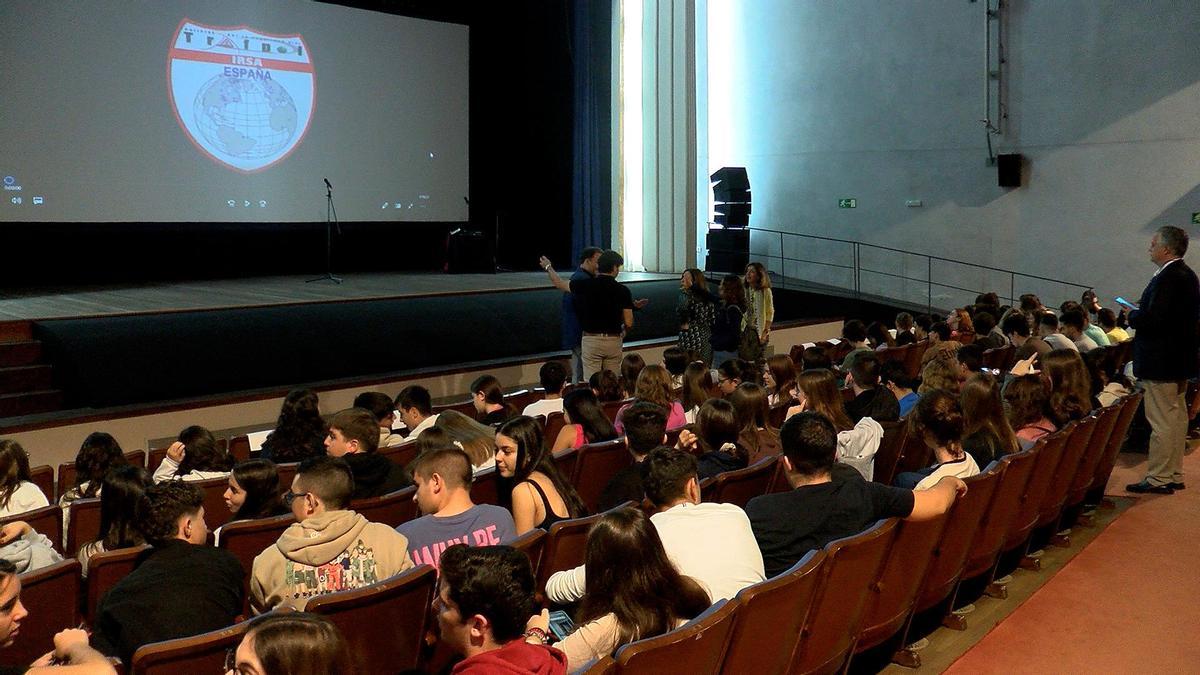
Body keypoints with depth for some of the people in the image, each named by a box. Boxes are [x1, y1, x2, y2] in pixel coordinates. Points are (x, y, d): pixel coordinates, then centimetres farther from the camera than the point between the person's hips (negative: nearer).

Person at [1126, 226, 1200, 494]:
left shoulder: (1167, 278, -21)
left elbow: (1151, 319, -27)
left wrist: (1132, 315, -8)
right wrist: (1141, 310, 6)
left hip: (1160, 362, -10)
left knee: (1161, 422, -4)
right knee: (1177, 417, 15)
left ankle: (1158, 479, 1)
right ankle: (1174, 475, 25)